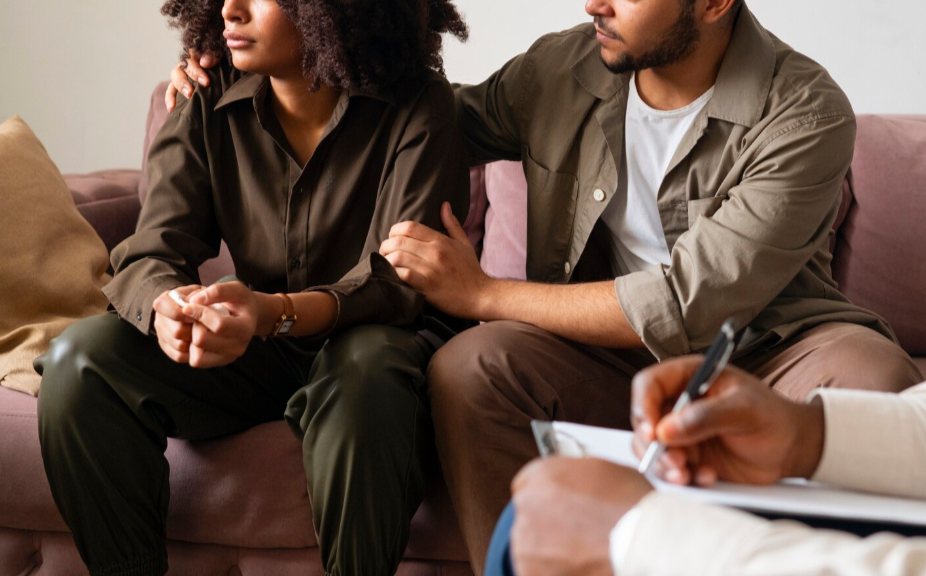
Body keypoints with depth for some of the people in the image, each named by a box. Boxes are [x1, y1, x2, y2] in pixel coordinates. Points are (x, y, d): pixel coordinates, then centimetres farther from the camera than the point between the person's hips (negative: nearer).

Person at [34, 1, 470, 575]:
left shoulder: (418, 108, -12)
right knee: (82, 358, -19)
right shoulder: (208, 106, -1)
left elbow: (402, 278, -20)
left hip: (372, 340, -4)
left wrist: (275, 313, -39)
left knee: (363, 375, -39)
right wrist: (167, 308, -33)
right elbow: (149, 258, -6)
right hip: (258, 355, 4)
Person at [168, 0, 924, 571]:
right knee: (469, 366, -26)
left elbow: (685, 309, -22)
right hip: (616, 361, 3)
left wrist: (483, 294, -17)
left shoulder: (805, 116, -16)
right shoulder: (564, 68, -1)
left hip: (767, 351, -3)